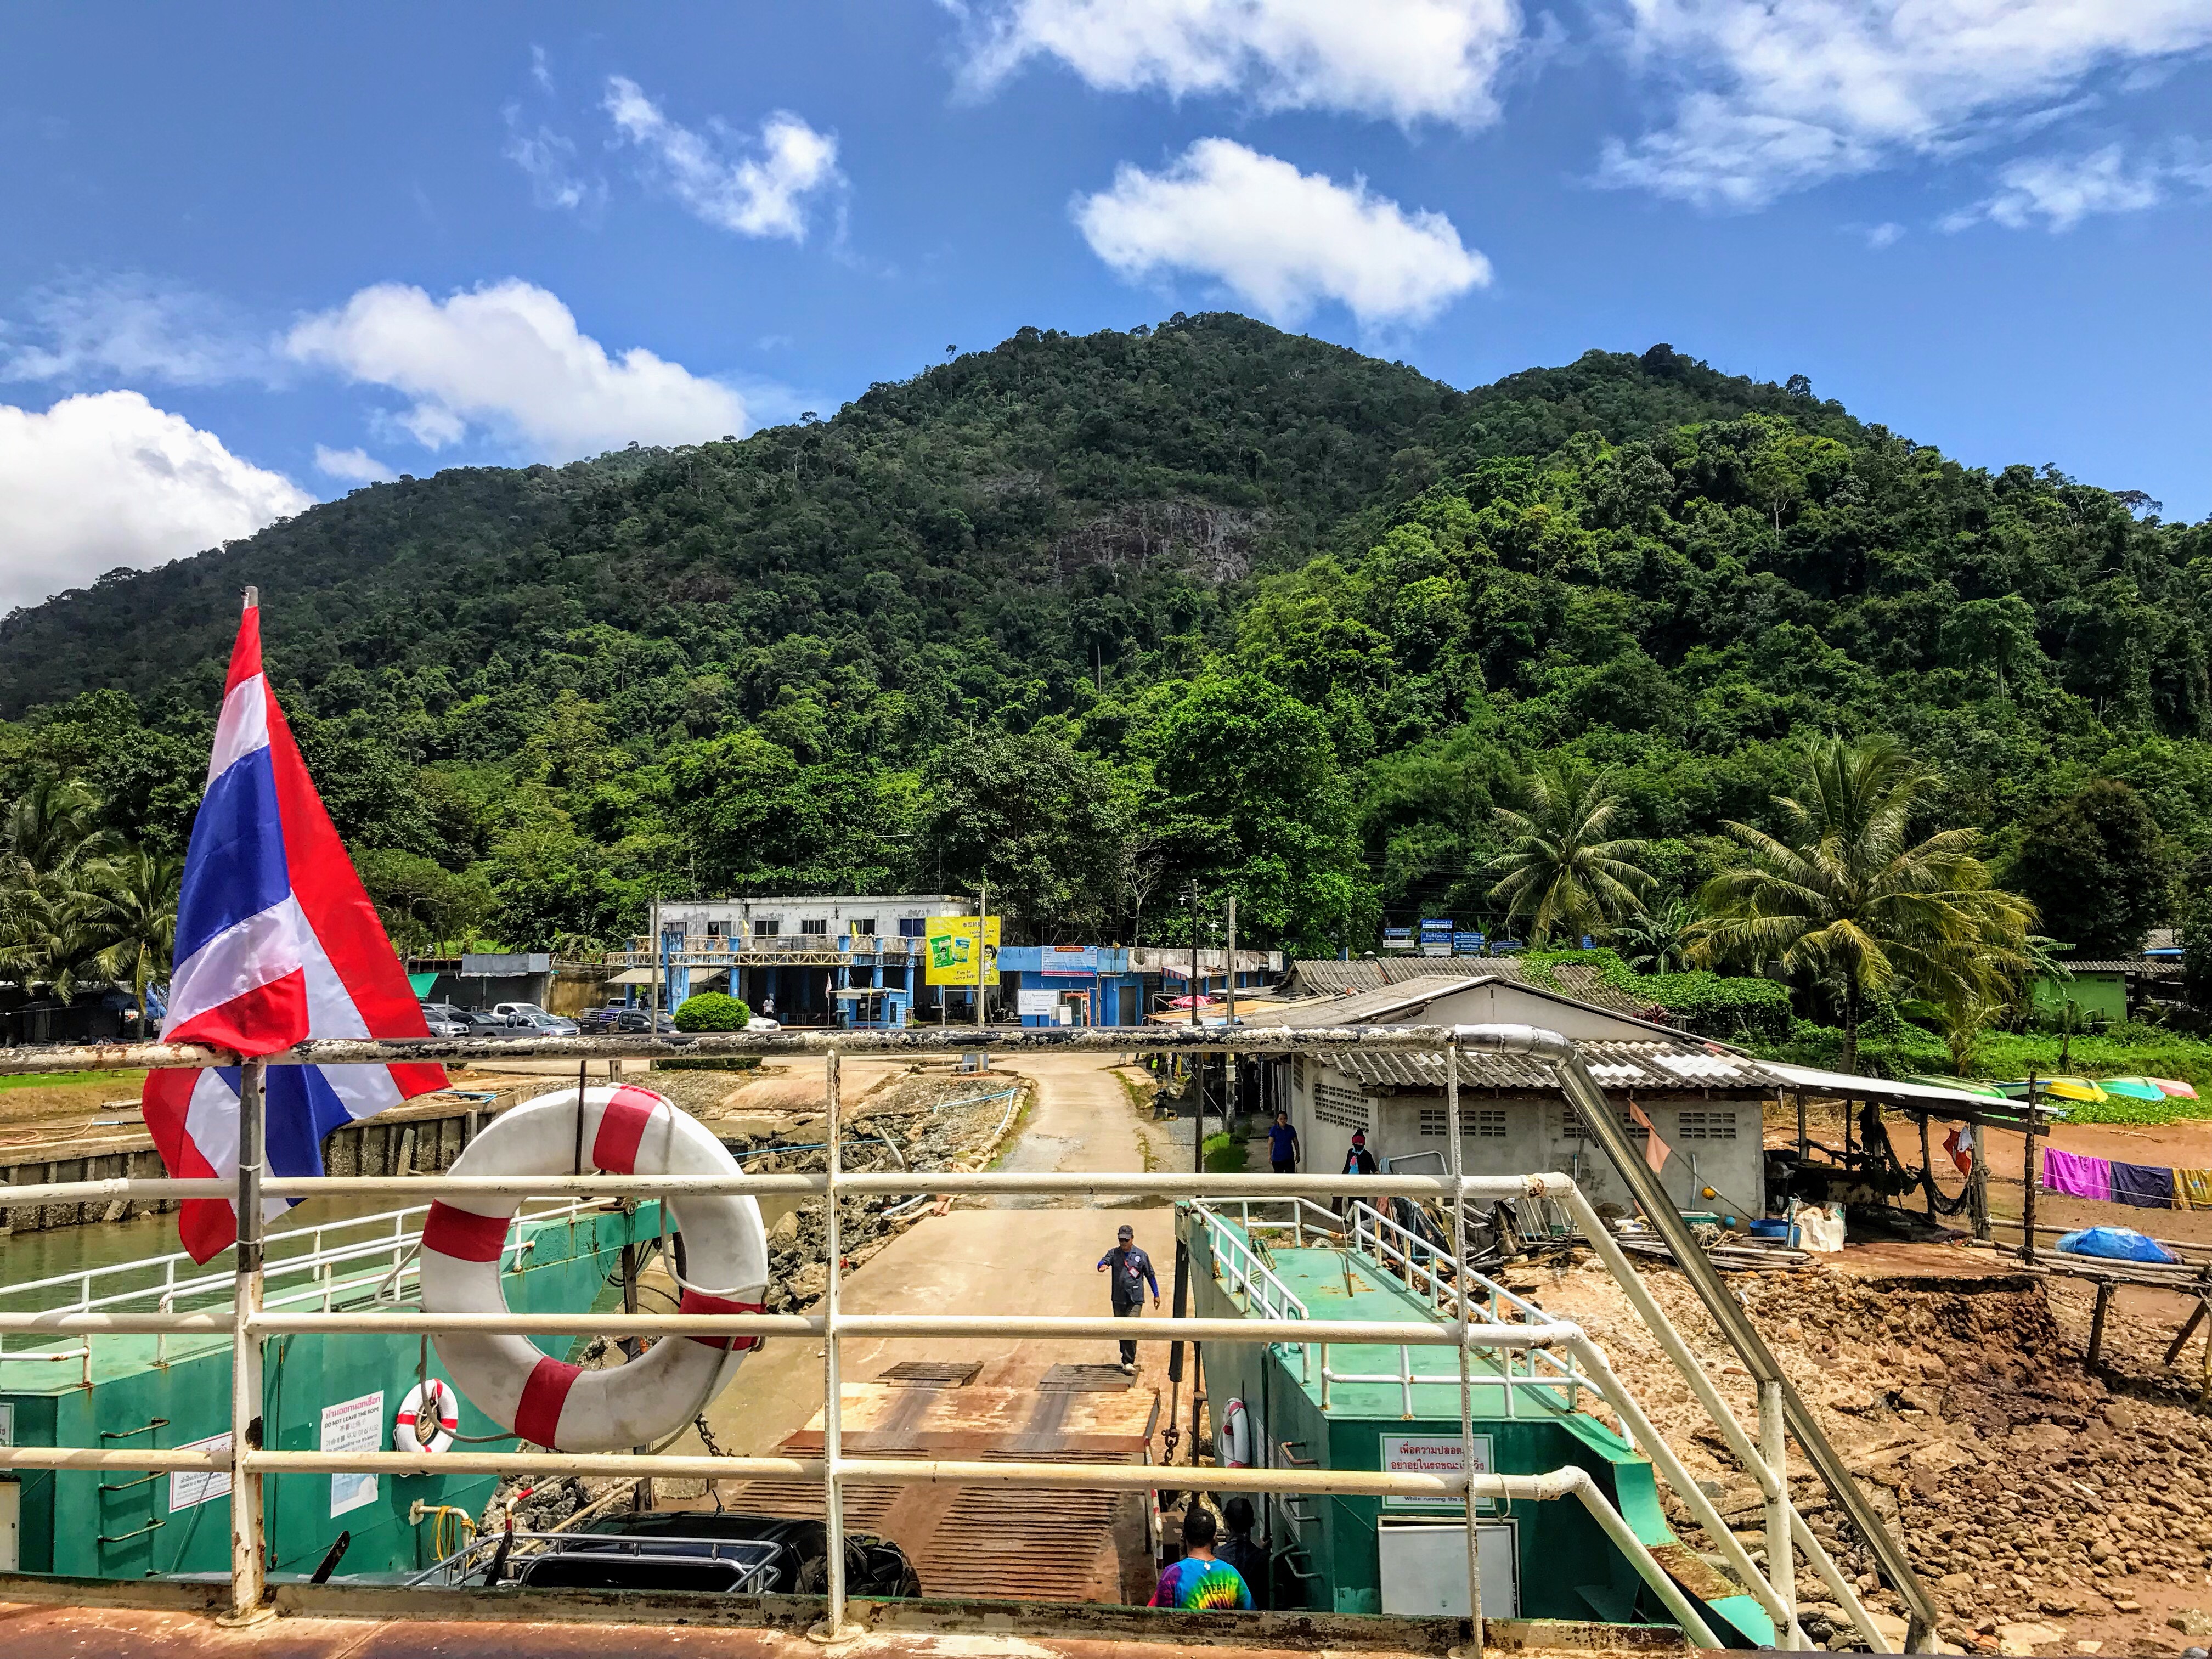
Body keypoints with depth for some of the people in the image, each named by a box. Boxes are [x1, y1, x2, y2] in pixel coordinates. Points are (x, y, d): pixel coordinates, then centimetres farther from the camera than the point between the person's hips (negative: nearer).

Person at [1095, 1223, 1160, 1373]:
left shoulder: (1141, 1256, 2)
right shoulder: (1114, 1253, 5)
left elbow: (1150, 1275, 10)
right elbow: (1104, 1261, -14)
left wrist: (1156, 1295, 12)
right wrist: (1102, 1266, -39)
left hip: (1135, 1300, -3)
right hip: (1118, 1299, 3)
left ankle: (1129, 1362, -15)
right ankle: (1126, 1358, 28)